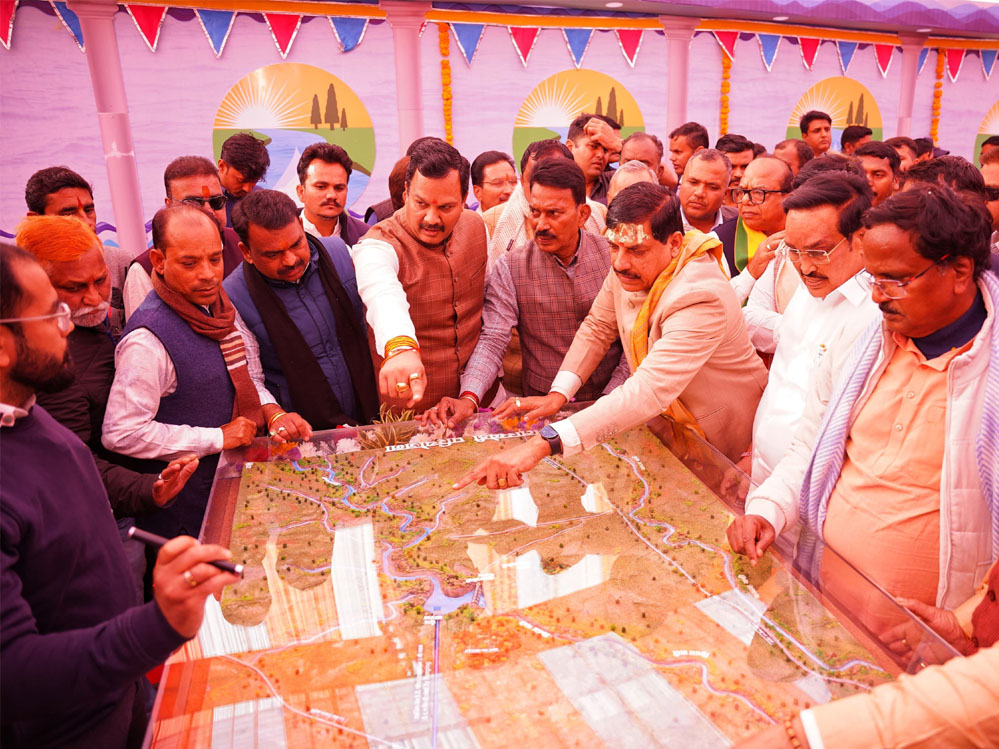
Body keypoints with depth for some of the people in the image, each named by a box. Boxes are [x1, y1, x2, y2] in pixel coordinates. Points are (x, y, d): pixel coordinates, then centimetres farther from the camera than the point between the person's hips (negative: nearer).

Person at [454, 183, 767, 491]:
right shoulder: (629, 268, -13)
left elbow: (650, 391, -47)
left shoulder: (702, 297, -36)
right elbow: (598, 327, 4)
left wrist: (545, 442, -56)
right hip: (668, 419, 6)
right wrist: (558, 393, -11)